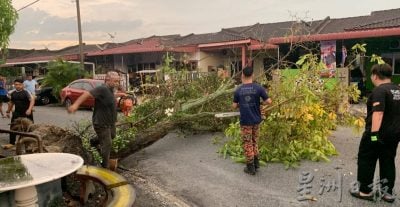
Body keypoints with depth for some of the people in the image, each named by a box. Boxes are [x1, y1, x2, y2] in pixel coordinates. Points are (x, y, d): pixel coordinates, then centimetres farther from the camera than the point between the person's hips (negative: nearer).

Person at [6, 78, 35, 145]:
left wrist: (29, 109, -32)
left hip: (26, 113, -4)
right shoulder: (12, 93, 5)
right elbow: (11, 102, 19)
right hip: (17, 113, 5)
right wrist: (8, 111, 22)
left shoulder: (26, 92, -11)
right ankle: (12, 143, 13)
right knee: (13, 127, 2)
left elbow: (32, 100, -20)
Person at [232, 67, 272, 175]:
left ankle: (250, 167, 14)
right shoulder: (258, 88, -7)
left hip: (245, 121, -2)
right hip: (256, 120, 2)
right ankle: (256, 163, 29)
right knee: (254, 142, 20)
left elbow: (234, 106, 1)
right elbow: (268, 101, -6)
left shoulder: (238, 90, -6)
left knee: (247, 144, 8)